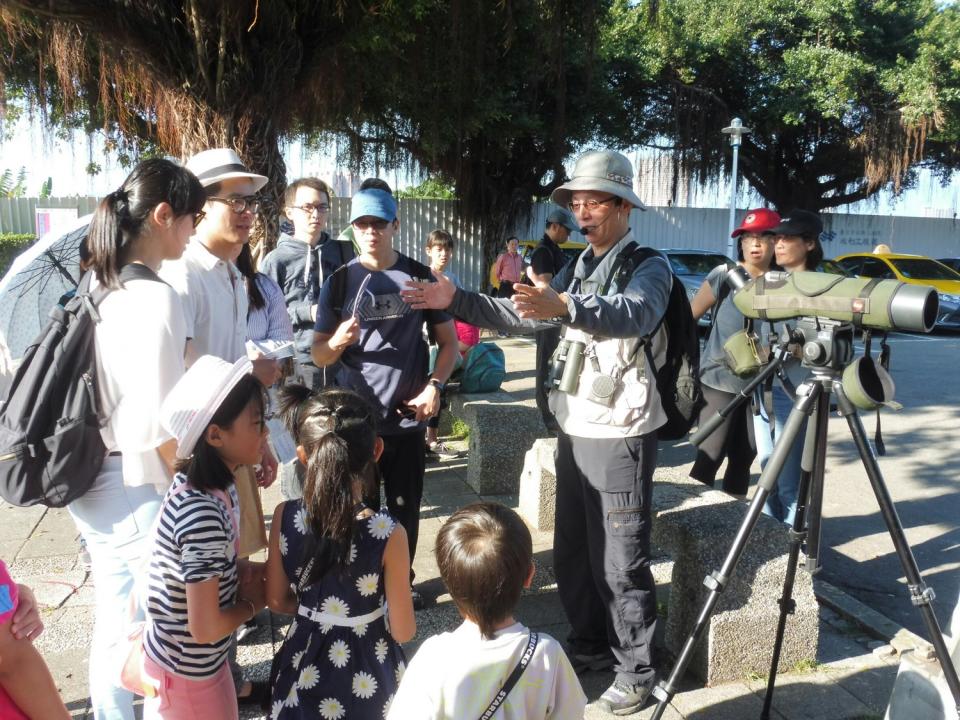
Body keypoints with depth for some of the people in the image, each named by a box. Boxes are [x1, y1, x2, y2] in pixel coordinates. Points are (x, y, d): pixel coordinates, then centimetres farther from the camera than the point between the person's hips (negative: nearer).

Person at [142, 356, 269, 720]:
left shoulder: (208, 485, -7)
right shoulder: (204, 514, -32)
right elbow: (206, 628, -29)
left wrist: (245, 571, -5)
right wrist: (254, 601, -13)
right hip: (187, 674, -8)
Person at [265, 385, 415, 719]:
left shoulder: (285, 518, -17)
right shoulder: (388, 534, -26)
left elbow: (277, 600, -2)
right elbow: (403, 631, -16)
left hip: (306, 665, 2)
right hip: (366, 673, -2)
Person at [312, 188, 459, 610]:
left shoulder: (420, 277, 0)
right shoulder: (340, 282, -2)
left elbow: (448, 340, 6)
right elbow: (319, 356, -2)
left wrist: (434, 386, -10)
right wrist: (337, 341, -24)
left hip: (407, 417, 1)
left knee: (405, 507, 13)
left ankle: (401, 580, 32)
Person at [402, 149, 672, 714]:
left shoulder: (650, 266, -8)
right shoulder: (578, 268, 15)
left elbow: (634, 313, -30)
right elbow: (526, 318, 11)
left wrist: (564, 306, -48)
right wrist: (457, 301, 0)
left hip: (619, 436, -7)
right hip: (574, 431, 7)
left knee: (622, 560, 1)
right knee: (571, 552, 15)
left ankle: (637, 670, 18)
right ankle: (591, 646, 33)